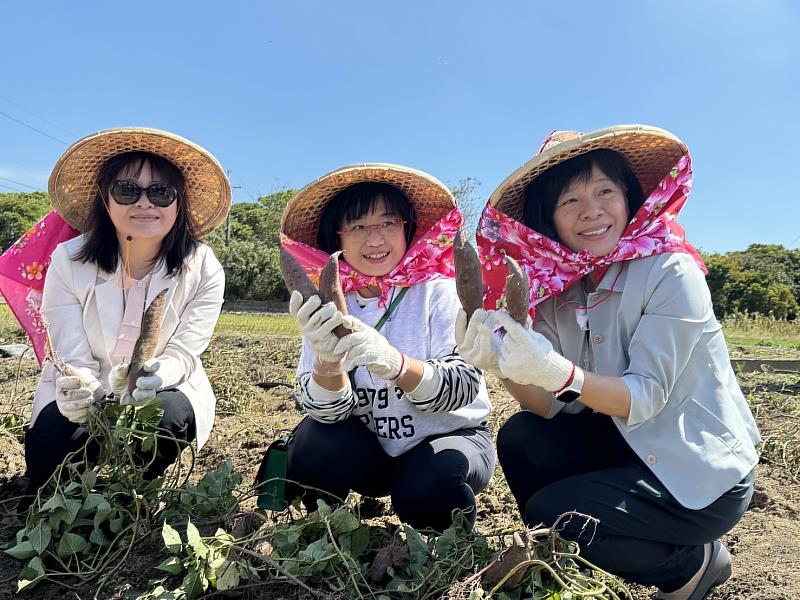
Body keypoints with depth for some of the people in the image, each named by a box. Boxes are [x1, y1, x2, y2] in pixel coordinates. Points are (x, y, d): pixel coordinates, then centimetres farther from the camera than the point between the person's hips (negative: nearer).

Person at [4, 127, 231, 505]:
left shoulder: (203, 270, -16)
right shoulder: (69, 261, -15)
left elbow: (182, 353, -18)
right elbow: (73, 359, -18)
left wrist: (154, 376, -43)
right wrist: (78, 390, -44)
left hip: (165, 393, 0)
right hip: (88, 389, 1)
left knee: (170, 417, -33)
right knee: (60, 431, -30)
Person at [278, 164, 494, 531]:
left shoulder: (438, 292, -14)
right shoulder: (329, 309, -7)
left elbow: (463, 386, -24)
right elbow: (328, 410, -15)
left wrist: (393, 362, -44)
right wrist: (327, 362, -38)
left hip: (451, 438, -2)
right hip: (373, 451, 2)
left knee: (427, 487, -31)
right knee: (315, 446, -26)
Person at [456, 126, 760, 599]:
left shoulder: (670, 272, -21)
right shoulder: (556, 286, -5)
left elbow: (646, 398, -25)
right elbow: (552, 407, -11)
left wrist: (558, 372, -42)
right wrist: (503, 365, -30)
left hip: (705, 472, -5)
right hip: (631, 447, 6)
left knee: (548, 516, -15)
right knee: (522, 440, -11)